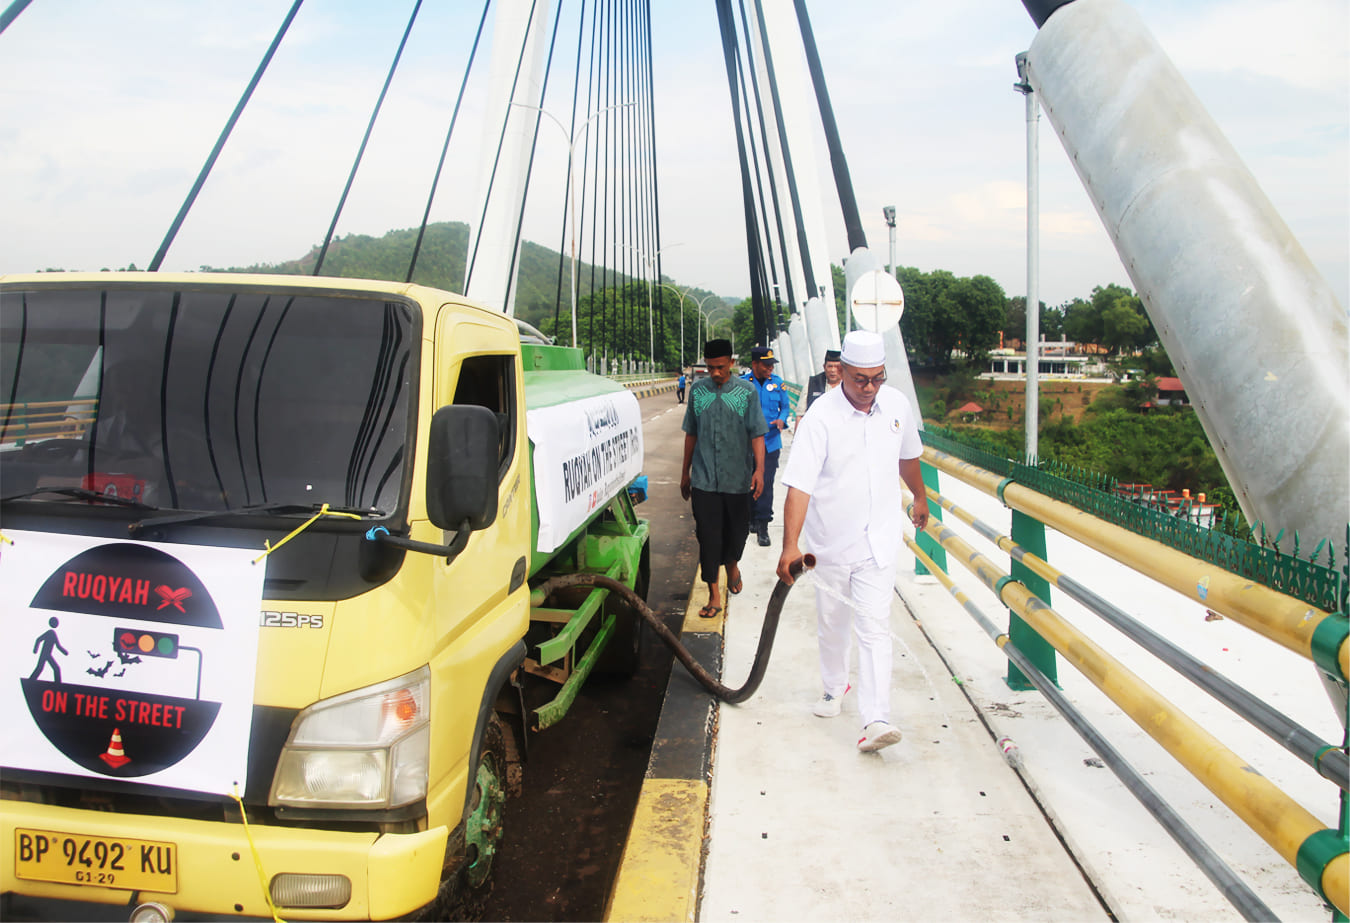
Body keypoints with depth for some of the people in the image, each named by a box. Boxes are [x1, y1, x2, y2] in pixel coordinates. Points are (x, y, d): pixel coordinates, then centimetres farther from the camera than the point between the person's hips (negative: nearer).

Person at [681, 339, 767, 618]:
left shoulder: (746, 391, -2)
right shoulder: (697, 391, 4)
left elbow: (757, 434, -3)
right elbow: (691, 434, 12)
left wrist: (759, 469, -15)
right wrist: (685, 472, 14)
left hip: (738, 478, -1)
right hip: (704, 480, 1)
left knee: (737, 530, 12)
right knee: (708, 536, -2)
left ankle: (732, 564, 45)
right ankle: (714, 595, 5)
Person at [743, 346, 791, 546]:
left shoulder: (777, 383, 3)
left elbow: (785, 406, 12)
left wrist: (781, 420, -8)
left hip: (770, 442, 1)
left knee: (766, 483, -6)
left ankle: (762, 527, -3)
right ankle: (752, 518, 30)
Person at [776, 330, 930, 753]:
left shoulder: (897, 405, -2)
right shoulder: (821, 416, -16)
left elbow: (907, 456, 20)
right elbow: (799, 484, -24)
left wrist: (920, 498, 33)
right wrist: (790, 545, -33)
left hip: (879, 540, 1)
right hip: (831, 541, -1)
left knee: (875, 628, -6)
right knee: (831, 624, 16)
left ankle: (876, 720, -8)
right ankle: (834, 686, 40)